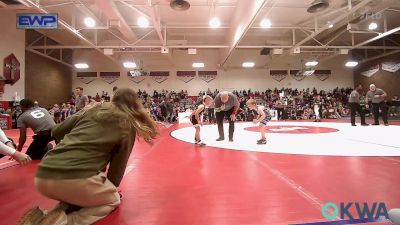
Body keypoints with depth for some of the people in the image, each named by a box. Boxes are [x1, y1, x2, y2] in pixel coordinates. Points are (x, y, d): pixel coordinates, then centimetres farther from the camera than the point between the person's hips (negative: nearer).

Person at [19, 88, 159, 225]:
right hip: (77, 179, -6)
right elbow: (118, 165, 11)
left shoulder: (92, 110, 18)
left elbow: (57, 132, 23)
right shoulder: (127, 125, 6)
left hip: (42, 177, 7)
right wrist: (111, 187, 28)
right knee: (113, 200, 23)